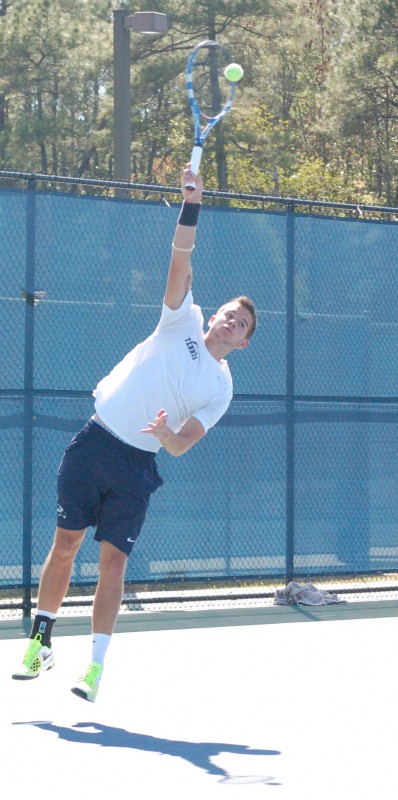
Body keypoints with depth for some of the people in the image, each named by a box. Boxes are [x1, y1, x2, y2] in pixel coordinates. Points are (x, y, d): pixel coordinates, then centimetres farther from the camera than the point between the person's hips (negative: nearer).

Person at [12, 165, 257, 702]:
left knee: (113, 561, -5)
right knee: (65, 544, 2)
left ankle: (95, 666, 1)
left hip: (136, 466, 0)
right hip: (94, 443, 0)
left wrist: (167, 434, -27)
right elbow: (181, 259, -4)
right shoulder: (183, 322, 7)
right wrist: (192, 203, -17)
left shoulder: (220, 389, 6)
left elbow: (182, 446, -4)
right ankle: (40, 645, 14)